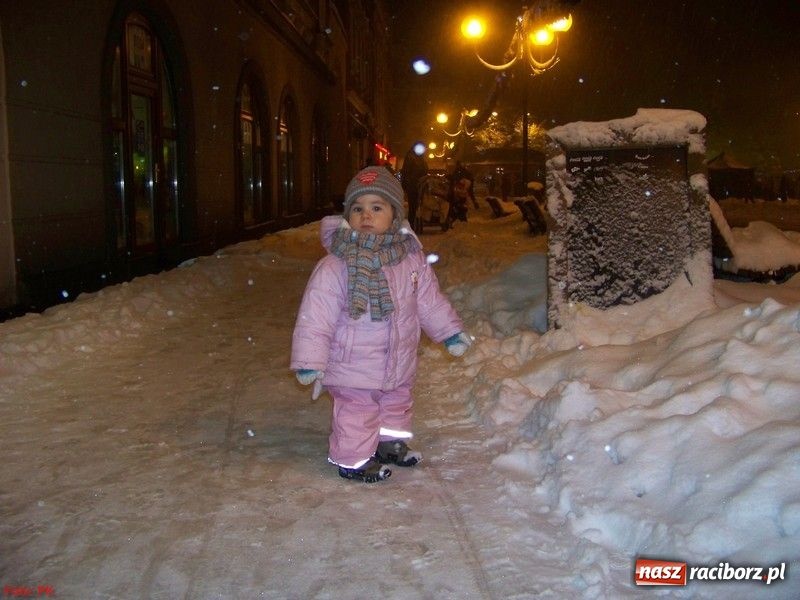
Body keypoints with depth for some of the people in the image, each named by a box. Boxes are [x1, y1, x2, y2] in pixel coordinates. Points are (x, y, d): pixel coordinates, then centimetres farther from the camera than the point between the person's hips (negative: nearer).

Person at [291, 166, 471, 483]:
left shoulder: (412, 259, -5)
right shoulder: (334, 267, -21)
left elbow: (429, 300, 9)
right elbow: (315, 317, -18)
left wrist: (450, 331, 12)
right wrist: (309, 361, -19)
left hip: (399, 363, 6)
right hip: (353, 367, -6)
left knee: (397, 403, 24)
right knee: (358, 411, 4)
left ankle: (390, 444, 47)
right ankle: (353, 460, 26)